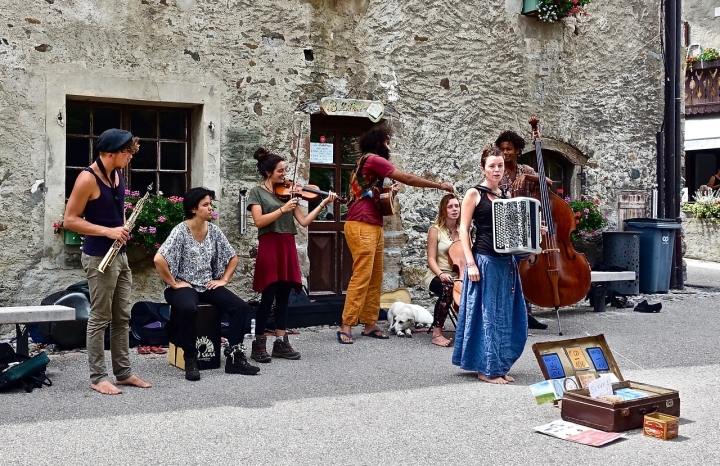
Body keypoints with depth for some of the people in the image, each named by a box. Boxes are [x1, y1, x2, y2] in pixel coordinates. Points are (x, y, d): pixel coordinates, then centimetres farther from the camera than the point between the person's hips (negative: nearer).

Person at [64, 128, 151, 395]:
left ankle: (123, 372, 20)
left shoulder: (118, 175, 9)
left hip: (120, 255, 8)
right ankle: (98, 378, 9)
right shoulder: (88, 179, -16)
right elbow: (69, 220, -16)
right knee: (100, 318, -1)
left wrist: (122, 227, 3)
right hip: (99, 257, -8)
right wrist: (107, 231, -23)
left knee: (122, 317, 12)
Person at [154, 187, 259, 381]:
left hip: (208, 285, 6)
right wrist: (173, 283, -18)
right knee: (188, 309, -39)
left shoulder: (213, 230, 5)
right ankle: (190, 360, -21)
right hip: (184, 285, -6)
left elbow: (233, 258, 15)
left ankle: (234, 357, -6)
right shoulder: (180, 231, -12)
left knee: (240, 306, -15)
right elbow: (159, 259, -22)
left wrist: (223, 280, 4)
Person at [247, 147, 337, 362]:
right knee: (268, 297, -5)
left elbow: (304, 221, 6)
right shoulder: (257, 192, 0)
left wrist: (323, 204, -3)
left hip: (288, 247, 5)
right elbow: (259, 221, -15)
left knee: (283, 296, 7)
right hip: (269, 247, -5)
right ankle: (259, 344, 4)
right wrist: (283, 209, -18)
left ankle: (281, 343, 13)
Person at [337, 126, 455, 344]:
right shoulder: (374, 159, -7)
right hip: (361, 226, -10)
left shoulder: (368, 162, 24)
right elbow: (407, 179, -10)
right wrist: (439, 185, -3)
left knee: (375, 278, 8)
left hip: (373, 226, 10)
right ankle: (346, 326, -10)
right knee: (362, 276, -12)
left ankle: (370, 324, 10)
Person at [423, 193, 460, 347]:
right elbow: (431, 259, -7)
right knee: (447, 288, -39)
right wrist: (440, 274, -26)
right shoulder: (435, 230, -2)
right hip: (437, 276, -4)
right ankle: (437, 333, -31)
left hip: (459, 276, 4)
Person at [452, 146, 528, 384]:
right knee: (487, 314, -2)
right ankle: (486, 368, 7)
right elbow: (464, 230, -8)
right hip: (484, 260, -6)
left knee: (508, 315, 8)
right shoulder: (474, 194, -3)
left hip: (506, 261, 6)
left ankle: (500, 366, 19)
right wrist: (470, 263, -16)